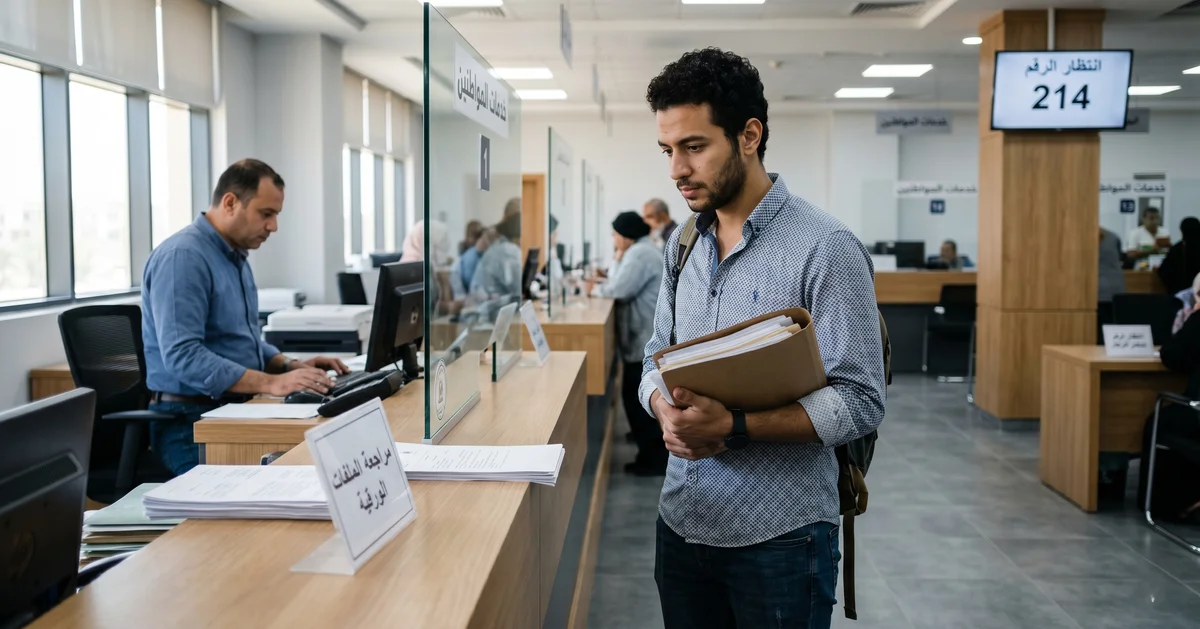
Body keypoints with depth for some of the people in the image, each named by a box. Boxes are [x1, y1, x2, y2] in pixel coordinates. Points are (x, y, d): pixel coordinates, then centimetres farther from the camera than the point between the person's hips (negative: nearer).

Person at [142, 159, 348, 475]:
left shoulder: (236, 257, 16)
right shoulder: (182, 256, -14)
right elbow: (183, 356, -23)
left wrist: (290, 366, 7)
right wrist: (270, 383, -25)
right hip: (191, 421, -9)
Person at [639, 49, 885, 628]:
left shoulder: (825, 248, -14)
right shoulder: (682, 246, 7)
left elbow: (859, 402, -16)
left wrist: (733, 426, -26)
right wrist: (667, 413, -10)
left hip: (780, 538, -5)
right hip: (681, 524, 6)